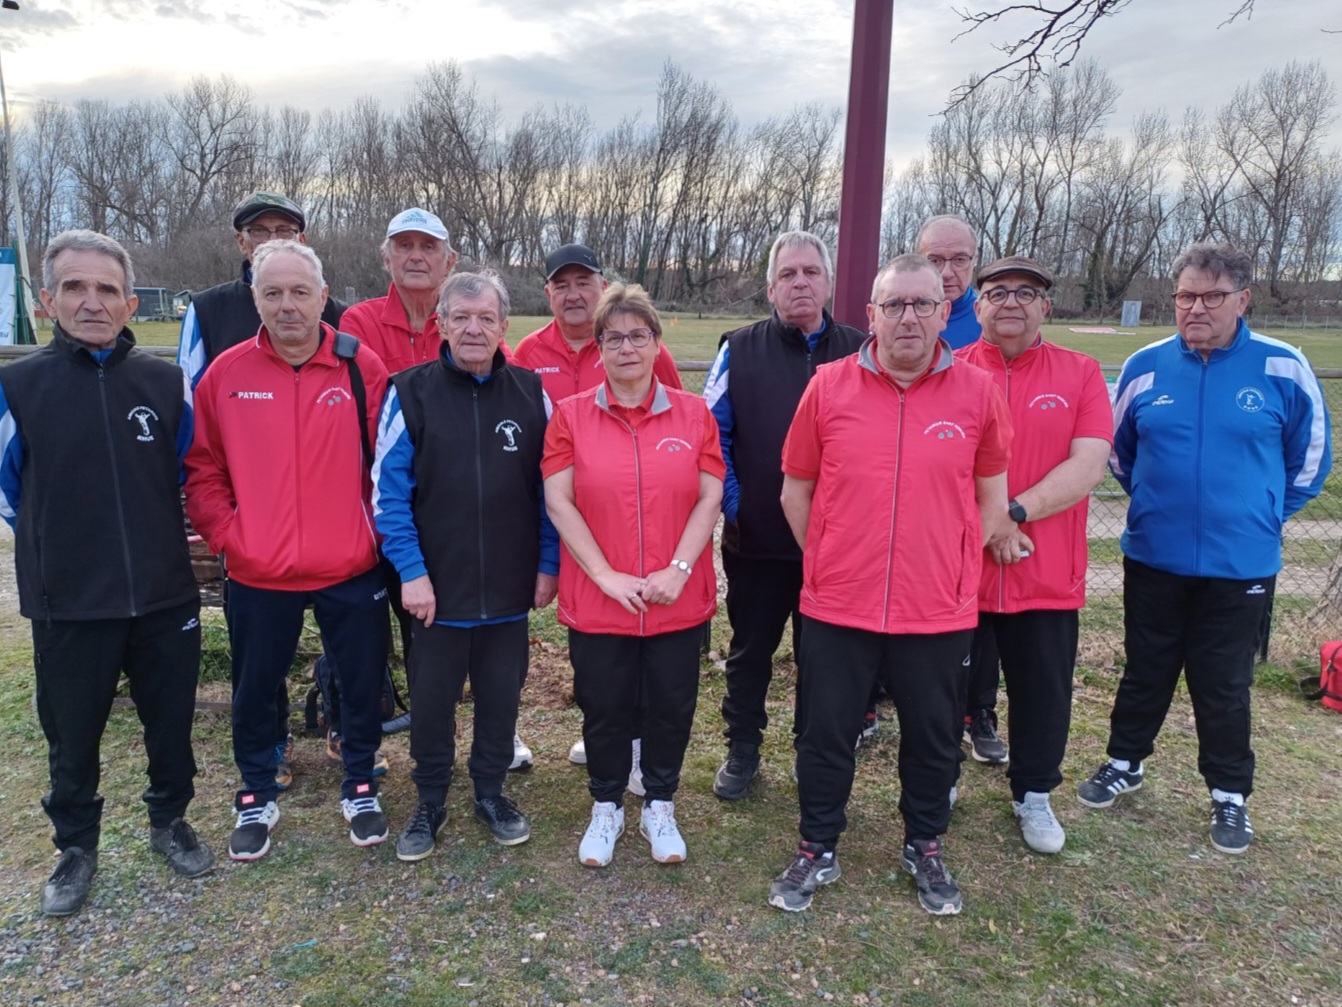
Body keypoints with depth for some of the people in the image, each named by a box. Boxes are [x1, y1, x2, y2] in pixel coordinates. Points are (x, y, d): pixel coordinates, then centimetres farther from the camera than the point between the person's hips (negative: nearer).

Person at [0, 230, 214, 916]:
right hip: (66, 604, -1)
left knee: (171, 721, 14)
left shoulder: (166, 383, -2)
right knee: (72, 735, 13)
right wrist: (58, 544, 12)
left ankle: (170, 822, 37)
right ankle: (76, 847, 35)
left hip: (164, 596, 1)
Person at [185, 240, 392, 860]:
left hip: (351, 571, -1)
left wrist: (378, 531, -7)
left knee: (362, 683, 12)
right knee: (254, 690, 15)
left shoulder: (362, 369, -5)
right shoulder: (225, 374, -2)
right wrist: (227, 537, -4)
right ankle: (256, 798, 37)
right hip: (257, 575, 1)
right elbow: (203, 470, 4)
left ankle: (360, 787, 34)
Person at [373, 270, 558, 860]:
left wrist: (548, 565, 1)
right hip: (436, 588, -1)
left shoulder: (531, 394, 1)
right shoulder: (410, 393, -5)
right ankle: (430, 803, 33)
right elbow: (388, 490, -6)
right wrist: (411, 571, -12)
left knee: (501, 697, 15)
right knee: (431, 702, 12)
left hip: (510, 589, 2)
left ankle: (491, 792, 36)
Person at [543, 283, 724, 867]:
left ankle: (660, 808, 35)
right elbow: (558, 502, -7)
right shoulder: (571, 414, -2)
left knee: (672, 706, 12)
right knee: (604, 709, 13)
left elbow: (709, 497, -2)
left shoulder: (693, 413, 1)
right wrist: (607, 577, -13)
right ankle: (606, 807, 36)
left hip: (679, 600, 1)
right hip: (596, 600, -1)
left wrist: (679, 568, -13)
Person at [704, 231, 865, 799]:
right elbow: (712, 433, 0)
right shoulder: (740, 351, 2)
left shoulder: (860, 353, 3)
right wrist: (731, 501, -8)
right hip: (754, 539, 0)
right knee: (749, 650, 13)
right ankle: (742, 748, 31)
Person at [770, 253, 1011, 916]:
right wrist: (827, 563, 4)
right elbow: (796, 491, 5)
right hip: (837, 608, 0)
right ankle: (817, 850, 33)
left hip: (938, 611, 1)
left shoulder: (977, 391, -2)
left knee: (932, 735, 17)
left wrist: (954, 568, 4)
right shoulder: (828, 387, -3)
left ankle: (924, 847, 40)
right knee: (825, 734, 12)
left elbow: (991, 497, 7)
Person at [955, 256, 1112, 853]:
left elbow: (1089, 466, -10)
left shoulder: (1081, 374, 0)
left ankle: (1034, 795, 37)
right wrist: (986, 525, -16)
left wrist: (1013, 513, -19)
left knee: (1044, 696, 14)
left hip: (1048, 577, 1)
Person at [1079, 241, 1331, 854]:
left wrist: (1263, 515, 8)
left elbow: (1310, 457, 6)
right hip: (1152, 559, 2)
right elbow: (1118, 451, 13)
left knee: (1224, 684, 10)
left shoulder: (1283, 369, -6)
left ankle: (1229, 794, 29)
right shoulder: (1144, 368, -2)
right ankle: (1125, 763, 35)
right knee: (1145, 670, 16)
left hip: (1241, 566, -1)